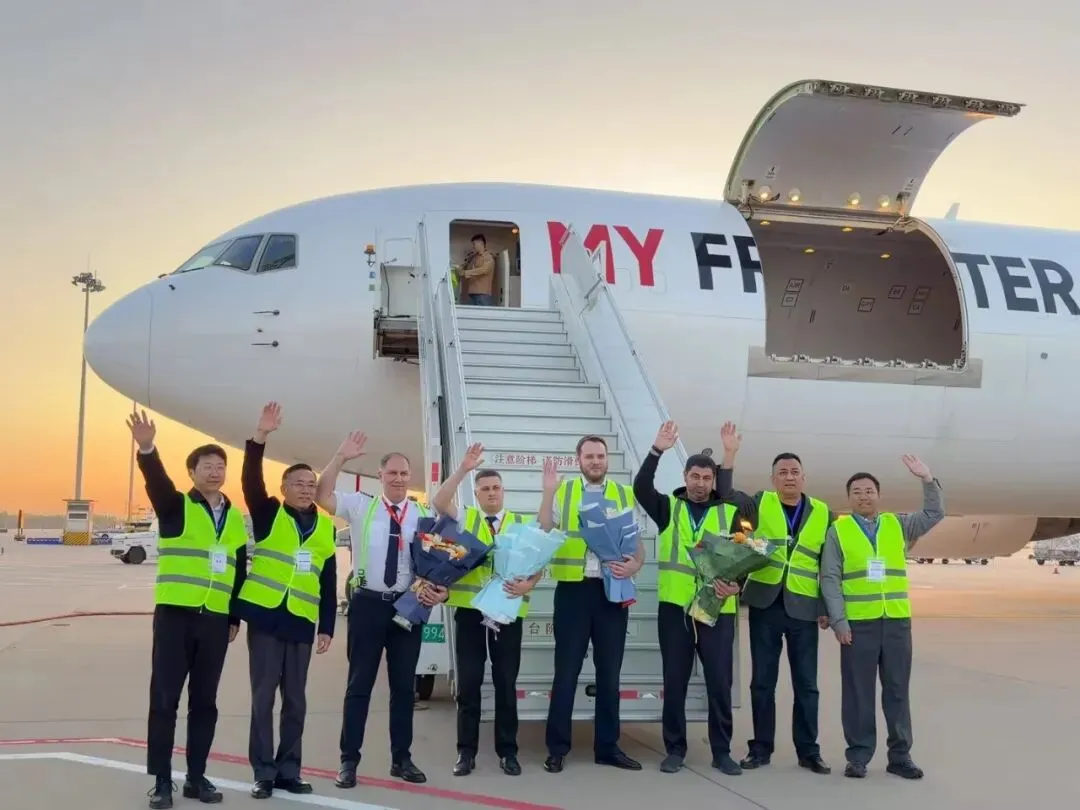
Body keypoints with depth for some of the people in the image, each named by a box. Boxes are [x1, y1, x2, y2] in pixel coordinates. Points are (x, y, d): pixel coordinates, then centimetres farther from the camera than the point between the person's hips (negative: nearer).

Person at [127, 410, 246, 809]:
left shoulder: (236, 517, 11)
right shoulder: (175, 506, -1)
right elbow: (156, 479, -22)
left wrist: (235, 617, 12)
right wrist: (147, 449, -42)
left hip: (215, 620, 4)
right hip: (175, 614, -4)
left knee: (205, 701, 8)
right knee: (164, 698, 0)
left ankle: (196, 777, 18)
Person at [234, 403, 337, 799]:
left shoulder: (325, 527, 9)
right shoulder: (269, 514, 0)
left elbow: (329, 582, 11)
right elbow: (251, 480, -18)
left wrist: (327, 628, 7)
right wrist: (260, 438, -30)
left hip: (301, 622, 3)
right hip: (265, 617, -3)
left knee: (295, 700, 9)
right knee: (263, 697, 1)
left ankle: (288, 771, 19)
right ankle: (263, 773, 9)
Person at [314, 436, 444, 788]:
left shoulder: (423, 515, 3)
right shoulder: (360, 506, 1)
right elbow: (321, 496, -10)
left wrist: (440, 590, -10)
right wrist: (341, 457, -18)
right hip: (368, 603, -2)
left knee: (404, 684, 10)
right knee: (360, 683, 4)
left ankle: (401, 758, 22)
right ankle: (349, 760, 12)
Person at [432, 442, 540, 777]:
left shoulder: (522, 523, 9)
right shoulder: (464, 518, 7)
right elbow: (439, 502, -11)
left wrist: (528, 584, -14)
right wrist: (463, 468, -18)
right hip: (470, 610, 0)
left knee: (506, 683, 5)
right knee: (469, 683, 3)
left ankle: (507, 751, 14)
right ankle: (466, 751, 11)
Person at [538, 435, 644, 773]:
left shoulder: (625, 495, 9)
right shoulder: (563, 492, 4)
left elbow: (637, 543, 11)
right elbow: (543, 534, -8)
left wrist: (634, 566, -10)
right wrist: (548, 492, -18)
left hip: (612, 590, 2)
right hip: (573, 588, -2)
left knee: (609, 672, 10)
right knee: (566, 671, 2)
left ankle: (608, 747, 20)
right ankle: (557, 748, 10)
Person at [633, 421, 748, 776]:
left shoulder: (730, 513, 8)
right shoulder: (668, 508, 7)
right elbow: (641, 488, -10)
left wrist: (736, 584, -13)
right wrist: (658, 450, -21)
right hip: (675, 606, 0)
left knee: (720, 682, 2)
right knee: (675, 681, 5)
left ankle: (722, 752, 13)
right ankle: (675, 749, 15)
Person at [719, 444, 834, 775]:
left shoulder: (823, 514, 6)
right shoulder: (760, 503, 6)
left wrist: (828, 608, 2)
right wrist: (729, 456, -7)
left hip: (804, 610, 0)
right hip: (765, 605, 0)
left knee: (806, 684, 5)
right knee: (762, 682, 5)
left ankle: (808, 751, 15)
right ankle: (761, 748, 14)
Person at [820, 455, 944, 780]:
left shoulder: (898, 524, 11)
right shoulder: (838, 530, 1)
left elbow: (934, 514, 10)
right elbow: (830, 579, -2)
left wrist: (927, 480, -3)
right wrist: (838, 620, -10)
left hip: (897, 620, 3)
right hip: (857, 622, -3)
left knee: (897, 690, 8)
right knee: (858, 692, 3)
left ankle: (900, 756, 17)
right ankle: (858, 756, 11)